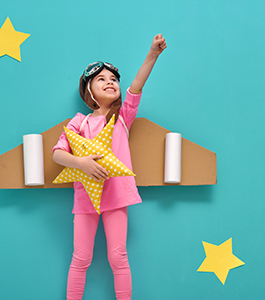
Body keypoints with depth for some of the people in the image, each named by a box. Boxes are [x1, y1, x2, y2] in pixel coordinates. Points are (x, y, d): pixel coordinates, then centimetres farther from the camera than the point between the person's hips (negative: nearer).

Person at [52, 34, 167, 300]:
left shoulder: (122, 116, 6)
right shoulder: (79, 123, 3)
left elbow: (136, 87, -7)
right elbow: (57, 153, -4)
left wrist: (153, 54, -20)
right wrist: (81, 162, -24)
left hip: (116, 193, 1)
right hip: (86, 194, 0)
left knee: (117, 256, 3)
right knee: (81, 258, 5)